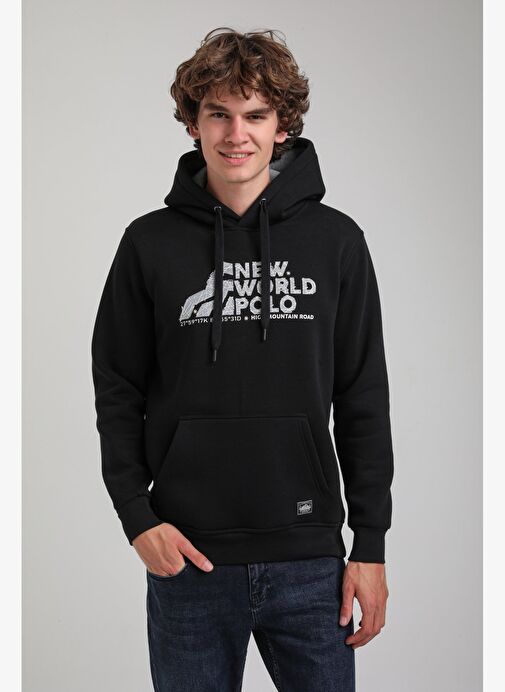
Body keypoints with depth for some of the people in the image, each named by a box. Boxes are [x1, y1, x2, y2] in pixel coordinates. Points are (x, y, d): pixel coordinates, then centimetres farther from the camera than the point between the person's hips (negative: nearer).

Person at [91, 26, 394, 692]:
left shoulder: (335, 241, 1)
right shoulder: (151, 243, 1)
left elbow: (365, 401, 3)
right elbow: (118, 392, 5)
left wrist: (371, 543, 1)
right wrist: (138, 515, -6)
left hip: (309, 561, 0)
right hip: (189, 558, 0)